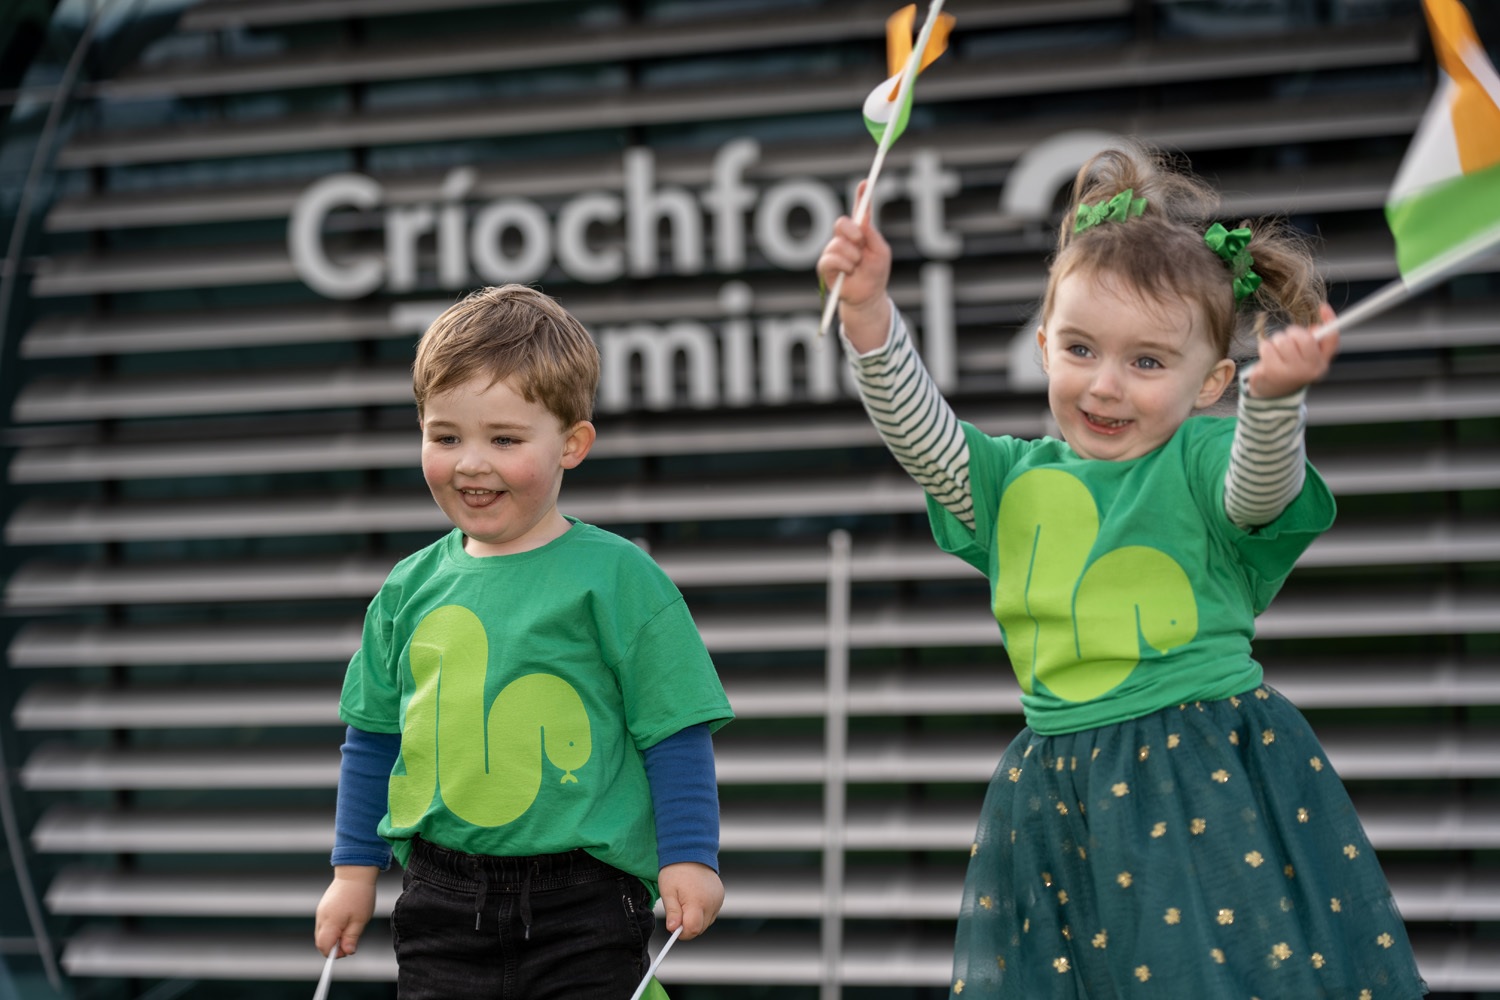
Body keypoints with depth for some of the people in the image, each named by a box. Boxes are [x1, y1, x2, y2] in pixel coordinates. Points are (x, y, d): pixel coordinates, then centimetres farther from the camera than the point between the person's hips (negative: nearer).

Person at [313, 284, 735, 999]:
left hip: (581, 906, -4)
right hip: (441, 900, 4)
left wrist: (688, 858, -9)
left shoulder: (616, 577, -5)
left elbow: (676, 731, -4)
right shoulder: (412, 589, 8)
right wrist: (355, 869, 16)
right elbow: (373, 738, 17)